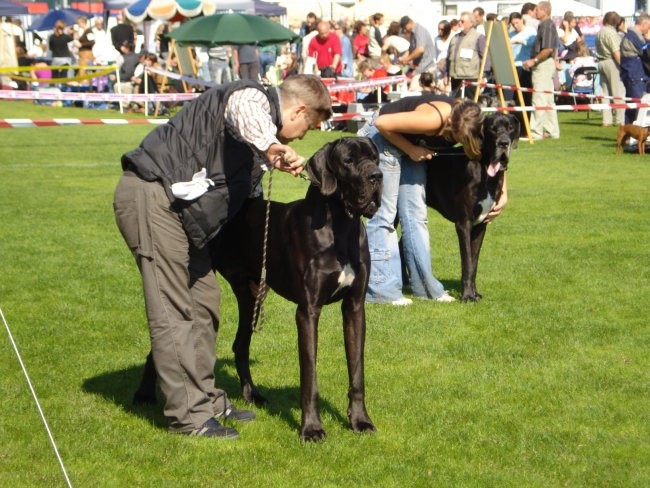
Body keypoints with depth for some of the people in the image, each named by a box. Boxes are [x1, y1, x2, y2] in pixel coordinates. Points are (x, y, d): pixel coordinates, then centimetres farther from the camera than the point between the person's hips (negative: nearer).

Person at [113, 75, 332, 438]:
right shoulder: (252, 98, -10)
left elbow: (241, 191, 34)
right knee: (173, 310, -9)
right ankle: (189, 415, -7)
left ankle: (207, 400, 23)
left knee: (204, 302, 13)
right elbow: (247, 120, -36)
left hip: (179, 205, 11)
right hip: (152, 194, -11)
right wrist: (275, 148, -50)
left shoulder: (259, 143, 23)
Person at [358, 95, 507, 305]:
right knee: (384, 214, -11)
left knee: (416, 215, 4)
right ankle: (380, 288, -11)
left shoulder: (468, 126, -16)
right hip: (384, 138, -7)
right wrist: (410, 149, -22)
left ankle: (424, 285, 8)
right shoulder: (433, 119, -37)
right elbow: (382, 123, -30)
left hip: (412, 146, 7)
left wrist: (503, 195, -8)